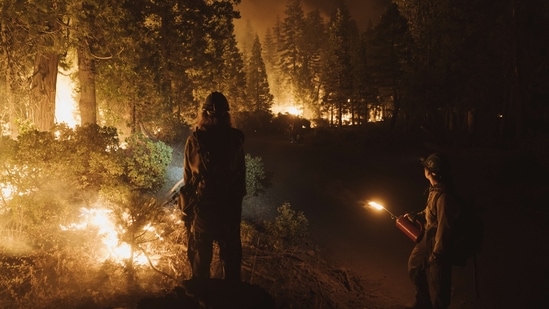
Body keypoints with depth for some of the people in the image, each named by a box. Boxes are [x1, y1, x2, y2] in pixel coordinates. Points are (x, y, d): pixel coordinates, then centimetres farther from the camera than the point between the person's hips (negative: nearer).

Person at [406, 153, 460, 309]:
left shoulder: (444, 196, -33)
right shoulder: (434, 188, -3)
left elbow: (444, 227, -28)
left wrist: (436, 253, -20)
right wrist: (416, 216, 7)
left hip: (439, 242, -10)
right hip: (429, 237, 10)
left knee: (437, 281, 8)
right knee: (415, 264, 25)